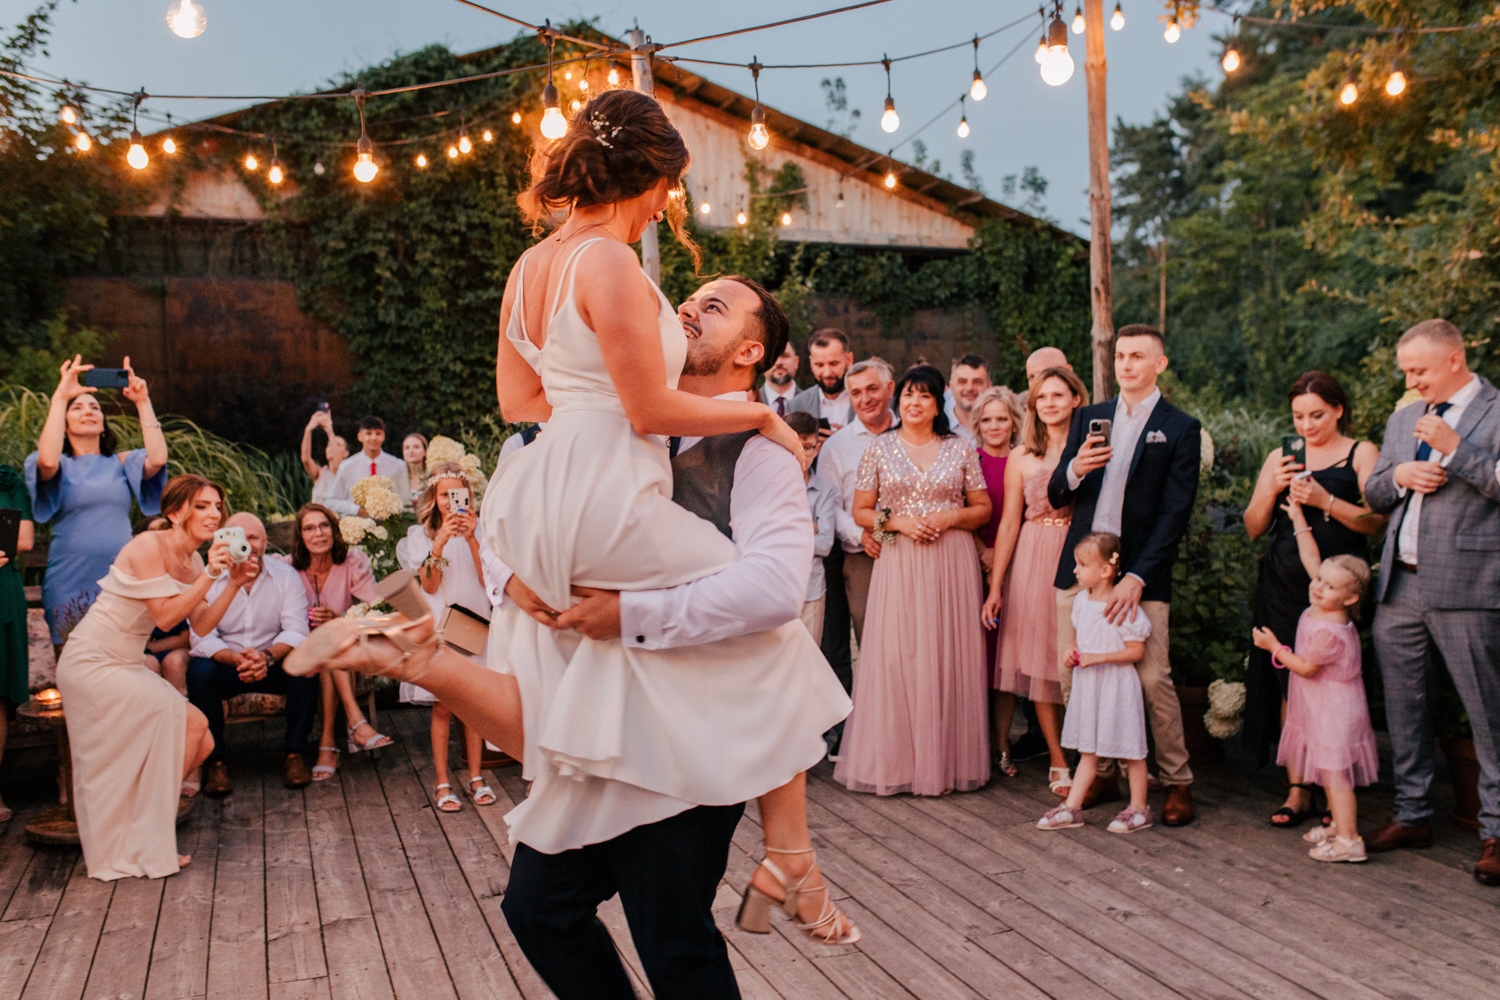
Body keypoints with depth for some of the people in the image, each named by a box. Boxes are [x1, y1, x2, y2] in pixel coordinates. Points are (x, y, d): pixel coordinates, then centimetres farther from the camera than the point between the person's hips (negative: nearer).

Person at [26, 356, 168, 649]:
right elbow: (48, 461, -18)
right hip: (70, 582, -1)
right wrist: (60, 397, -17)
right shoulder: (61, 465, 6)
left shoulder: (122, 462, 12)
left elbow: (157, 458, -8)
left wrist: (143, 402, -8)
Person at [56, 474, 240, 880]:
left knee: (201, 744, 4)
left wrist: (233, 584, -11)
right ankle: (143, 846, -2)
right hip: (91, 664, -9)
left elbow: (201, 625, -1)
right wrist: (208, 577, -28)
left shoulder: (193, 560, 7)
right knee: (192, 724, -17)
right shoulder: (149, 546, -19)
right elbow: (165, 615, -23)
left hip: (126, 666, 9)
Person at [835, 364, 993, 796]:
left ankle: (948, 760, 10)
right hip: (897, 563, 0)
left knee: (950, 655, 0)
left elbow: (983, 510, 9)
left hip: (952, 563, 1)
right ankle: (895, 759, 6)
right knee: (896, 656, -3)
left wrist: (950, 518, -9)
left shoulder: (961, 449, 8)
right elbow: (860, 512, 6)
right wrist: (898, 521, -10)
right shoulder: (880, 449, 7)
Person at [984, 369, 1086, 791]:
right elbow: (1009, 522, 7)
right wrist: (995, 585, 5)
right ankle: (1059, 764, 7)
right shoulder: (1021, 457, 7)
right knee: (1041, 662, -1)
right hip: (1033, 558, 1)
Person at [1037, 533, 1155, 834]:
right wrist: (1073, 651, 0)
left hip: (1117, 686, -7)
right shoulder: (1081, 600, 6)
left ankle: (1139, 808, 18)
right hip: (1087, 685, 7)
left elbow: (1137, 650, -16)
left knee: (1130, 749, 6)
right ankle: (1072, 808, 14)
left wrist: (1098, 657, -23)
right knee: (1088, 750, 12)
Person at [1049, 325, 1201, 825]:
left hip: (1140, 573, -4)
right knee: (1073, 677, 5)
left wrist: (1136, 578, -14)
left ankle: (1177, 782, 13)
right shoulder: (1089, 418, 14)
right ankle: (1100, 775, 22)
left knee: (1153, 679, -6)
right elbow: (1054, 496, 11)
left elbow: (1175, 513, -5)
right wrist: (1075, 470, -12)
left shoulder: (1180, 428, 1)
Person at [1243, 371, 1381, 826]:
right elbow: (1254, 527, 13)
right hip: (1284, 585, 3)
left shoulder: (1361, 454, 7)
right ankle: (1297, 791, 8)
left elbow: (1375, 522, -3)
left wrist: (1326, 500, -15)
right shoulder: (1280, 459, 16)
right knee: (1289, 686, 1)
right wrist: (1272, 490, -4)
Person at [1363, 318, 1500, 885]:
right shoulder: (1402, 421, 19)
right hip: (1399, 585, 7)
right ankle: (1413, 815, 24)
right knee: (1403, 706, 12)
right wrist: (1398, 474, 0)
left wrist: (1453, 448, -18)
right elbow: (1373, 498, 19)